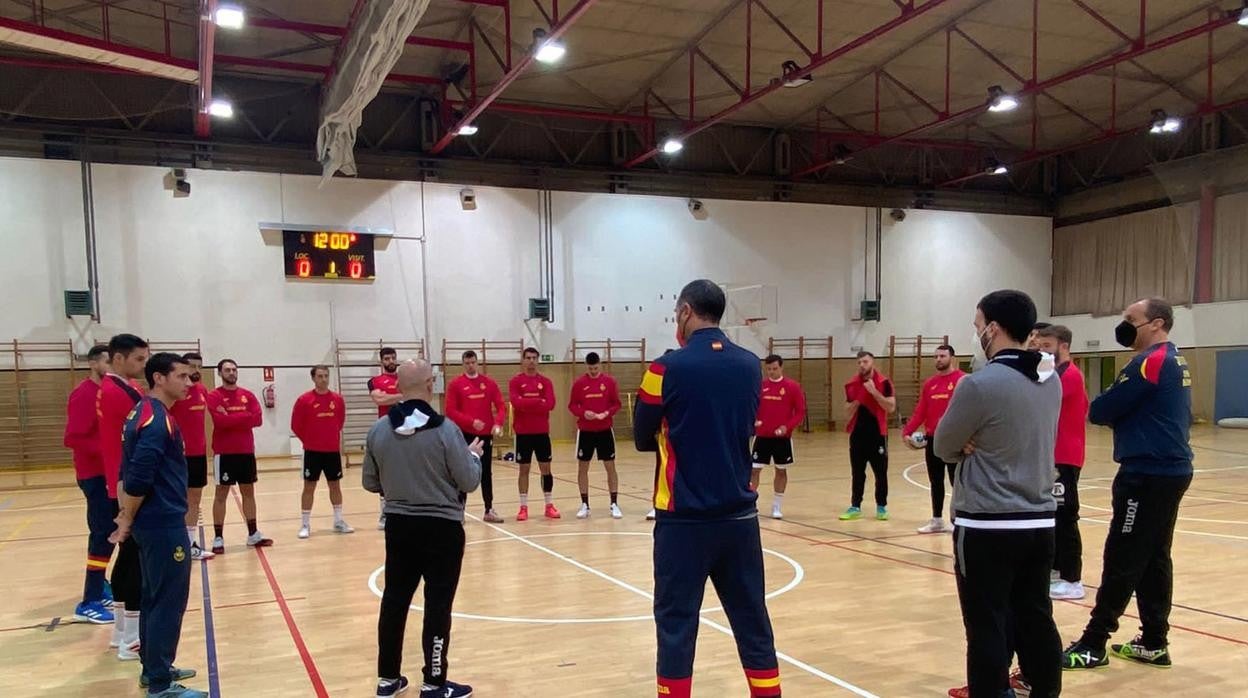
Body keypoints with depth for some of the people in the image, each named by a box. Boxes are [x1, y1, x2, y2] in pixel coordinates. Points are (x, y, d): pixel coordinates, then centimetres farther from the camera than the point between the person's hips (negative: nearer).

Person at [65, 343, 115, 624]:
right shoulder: (84, 394, -15)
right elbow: (73, 438, -22)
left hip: (108, 472, 9)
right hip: (95, 474, -9)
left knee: (106, 532, 18)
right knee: (104, 534, -10)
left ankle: (99, 586, 32)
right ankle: (89, 603, -7)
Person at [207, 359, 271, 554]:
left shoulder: (248, 395, 8)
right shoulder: (214, 396, -5)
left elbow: (257, 419, -4)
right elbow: (220, 421, -19)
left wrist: (231, 418, -10)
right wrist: (244, 417, -12)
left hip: (246, 451, 5)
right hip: (224, 452, -5)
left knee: (248, 492, 11)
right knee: (221, 493, 1)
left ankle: (253, 534, 19)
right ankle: (218, 538, 6)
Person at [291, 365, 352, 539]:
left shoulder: (338, 399, 1)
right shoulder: (304, 400, -9)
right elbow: (296, 426, -3)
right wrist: (309, 440, 3)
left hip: (333, 450, 3)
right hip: (312, 451, -3)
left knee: (335, 485, 11)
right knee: (309, 487, 2)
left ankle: (338, 521, 22)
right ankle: (305, 525, 10)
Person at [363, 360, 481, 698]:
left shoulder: (378, 430, -4)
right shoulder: (445, 429, -17)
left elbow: (370, 483, 6)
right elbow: (469, 482, -12)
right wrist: (474, 455, 8)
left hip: (398, 525, 5)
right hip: (442, 527, -4)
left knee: (394, 600, 15)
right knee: (437, 605, 5)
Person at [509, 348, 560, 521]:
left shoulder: (545, 381, 5)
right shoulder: (515, 382, 0)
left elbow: (550, 404, -8)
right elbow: (516, 403, -16)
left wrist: (527, 404, -15)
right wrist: (539, 402, -17)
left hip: (542, 432, 2)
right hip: (523, 433, -2)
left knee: (545, 468, 6)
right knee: (524, 469, 4)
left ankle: (549, 506, 14)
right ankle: (523, 507, 10)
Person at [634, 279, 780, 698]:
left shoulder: (668, 368, -10)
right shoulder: (750, 366, 3)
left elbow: (642, 439, 1)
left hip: (684, 518, -4)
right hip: (739, 514, 4)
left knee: (676, 622, 6)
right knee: (752, 619, 14)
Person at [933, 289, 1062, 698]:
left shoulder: (980, 384, -17)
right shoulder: (1052, 382, 6)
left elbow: (943, 447, -8)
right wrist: (980, 445, -1)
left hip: (987, 525, -7)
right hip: (1040, 521, 7)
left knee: (988, 627, 2)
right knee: (1036, 620, 15)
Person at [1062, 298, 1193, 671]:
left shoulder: (1150, 362, -15)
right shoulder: (1176, 361, 15)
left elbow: (1099, 411, -15)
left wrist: (1113, 411, 6)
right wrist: (1127, 416, 4)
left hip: (1148, 474, -10)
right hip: (1171, 470, 10)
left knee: (1122, 561, -5)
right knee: (1154, 558, 13)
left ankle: (1093, 645, 0)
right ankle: (1155, 642, 18)